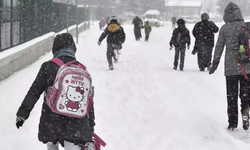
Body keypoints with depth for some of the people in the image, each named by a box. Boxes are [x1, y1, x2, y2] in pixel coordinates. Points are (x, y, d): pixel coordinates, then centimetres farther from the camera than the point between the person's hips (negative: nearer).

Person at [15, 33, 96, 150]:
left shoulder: (48, 67, -3)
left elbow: (34, 92, -4)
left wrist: (22, 113, 5)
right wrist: (90, 127, 15)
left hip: (51, 123, -1)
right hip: (76, 124, 1)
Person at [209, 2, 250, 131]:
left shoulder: (224, 28, -4)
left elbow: (219, 47, -1)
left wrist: (215, 63, 9)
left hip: (230, 67, -1)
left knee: (231, 95, 9)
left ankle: (232, 123, 11)